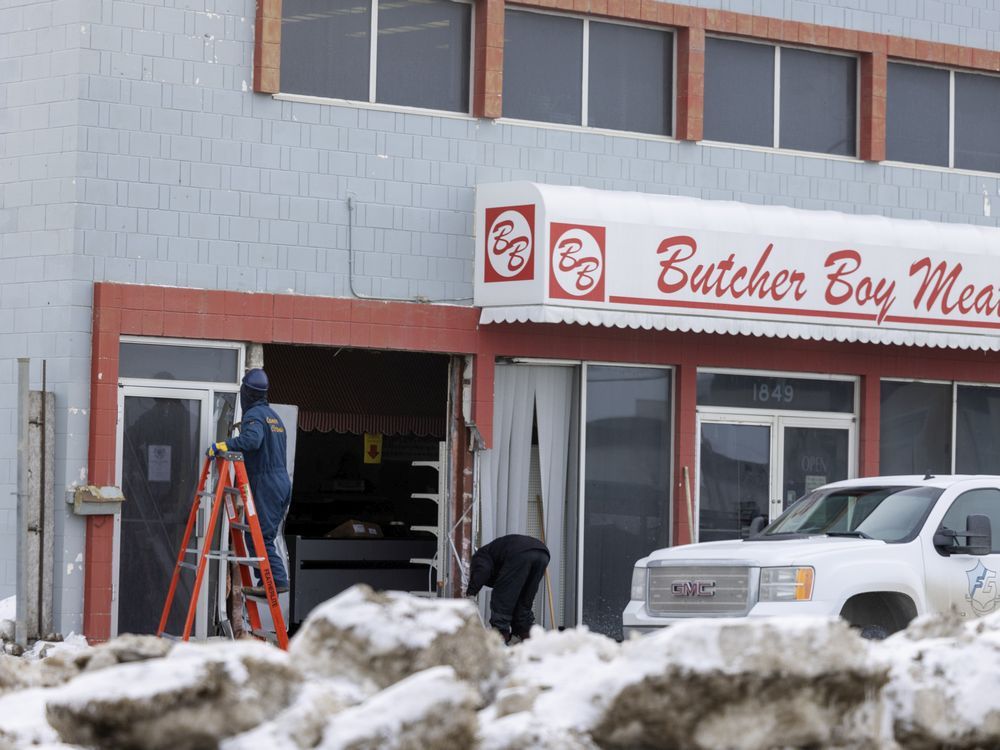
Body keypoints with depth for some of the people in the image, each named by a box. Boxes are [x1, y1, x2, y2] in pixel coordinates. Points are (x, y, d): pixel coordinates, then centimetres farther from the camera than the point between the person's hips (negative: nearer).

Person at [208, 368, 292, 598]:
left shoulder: (254, 415, -8)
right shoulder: (273, 415, 21)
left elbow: (252, 439, -29)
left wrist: (224, 445, -29)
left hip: (265, 484, -9)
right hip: (282, 482, 9)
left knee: (258, 536, -10)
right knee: (264, 536, 12)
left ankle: (277, 580, -15)